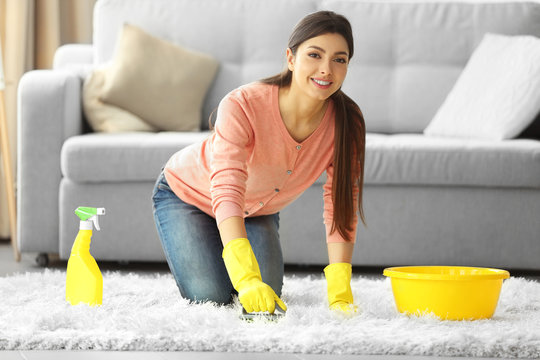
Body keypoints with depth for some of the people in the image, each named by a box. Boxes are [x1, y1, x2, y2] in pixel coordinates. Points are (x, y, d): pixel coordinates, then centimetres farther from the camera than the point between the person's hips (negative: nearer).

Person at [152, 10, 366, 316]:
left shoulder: (347, 123, -25)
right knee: (211, 298, -17)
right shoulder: (243, 106, -38)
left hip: (259, 211, 4)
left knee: (268, 298, -11)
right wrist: (248, 279, -60)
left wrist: (339, 293, -35)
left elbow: (342, 208, -24)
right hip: (188, 195, -4)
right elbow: (227, 193, -47)